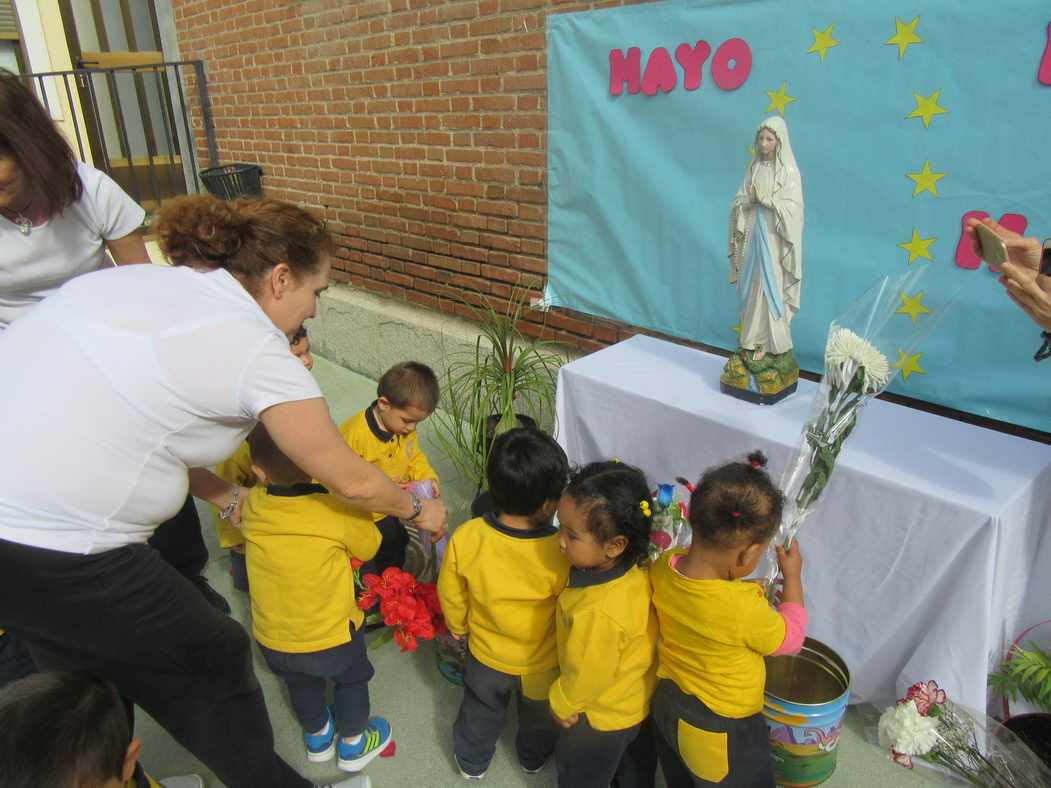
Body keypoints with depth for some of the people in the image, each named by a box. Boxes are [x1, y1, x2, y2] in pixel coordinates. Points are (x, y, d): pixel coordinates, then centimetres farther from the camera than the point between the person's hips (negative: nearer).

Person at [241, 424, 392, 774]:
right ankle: (353, 745, 46)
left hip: (272, 637, 4)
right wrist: (359, 509, 3)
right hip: (332, 633, -3)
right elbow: (368, 547, -10)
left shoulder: (251, 505, -19)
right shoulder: (339, 512, -28)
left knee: (301, 684, 31)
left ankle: (317, 737, 55)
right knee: (352, 679, 26)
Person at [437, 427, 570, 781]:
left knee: (480, 711, 31)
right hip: (542, 664, -1)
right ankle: (534, 757, 59)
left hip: (485, 656, 1)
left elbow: (450, 593, -11)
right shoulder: (561, 553, -36)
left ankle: (472, 762, 56)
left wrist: (458, 626, 10)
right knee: (539, 716, 32)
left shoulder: (465, 537, -29)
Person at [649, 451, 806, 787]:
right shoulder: (744, 608, -38)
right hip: (720, 731, -5)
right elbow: (789, 638, -15)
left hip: (666, 705, 6)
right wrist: (792, 576, -3)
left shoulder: (662, 567, -21)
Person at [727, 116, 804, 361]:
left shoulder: (789, 171, -4)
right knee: (753, 288, 5)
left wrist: (765, 199, -16)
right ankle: (755, 339, 13)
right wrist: (750, 199, -13)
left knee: (771, 287, -4)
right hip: (752, 237, 5)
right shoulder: (754, 168, 11)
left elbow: (793, 207, -12)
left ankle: (768, 342, 2)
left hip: (775, 240, -5)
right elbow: (738, 201, 7)